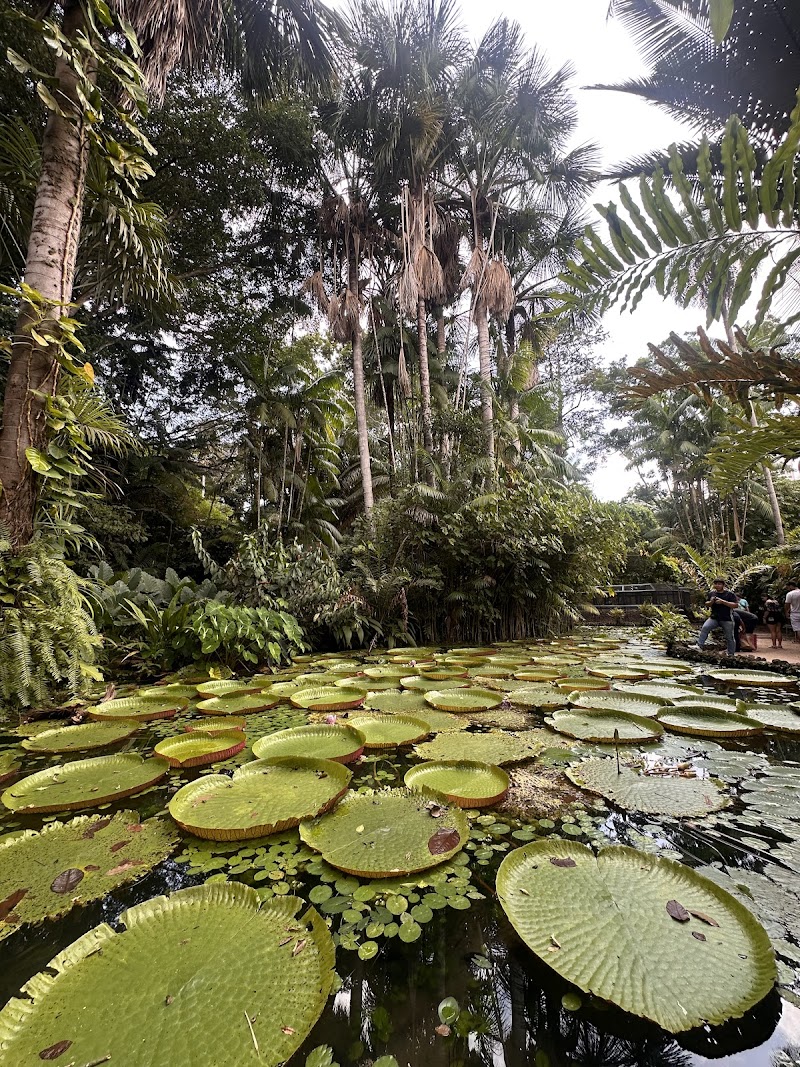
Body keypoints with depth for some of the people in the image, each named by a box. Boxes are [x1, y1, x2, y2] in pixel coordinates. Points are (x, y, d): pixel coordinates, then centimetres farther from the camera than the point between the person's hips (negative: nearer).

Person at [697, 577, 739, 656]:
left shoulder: (730, 594, -2)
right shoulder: (712, 593, 11)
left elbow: (736, 605, -11)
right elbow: (707, 605, 17)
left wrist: (723, 601, -19)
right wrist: (711, 602, -5)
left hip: (727, 620, -2)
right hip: (714, 618, 3)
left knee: (730, 638, 6)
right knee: (704, 628, -22)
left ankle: (731, 654, 21)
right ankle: (699, 645, -24)